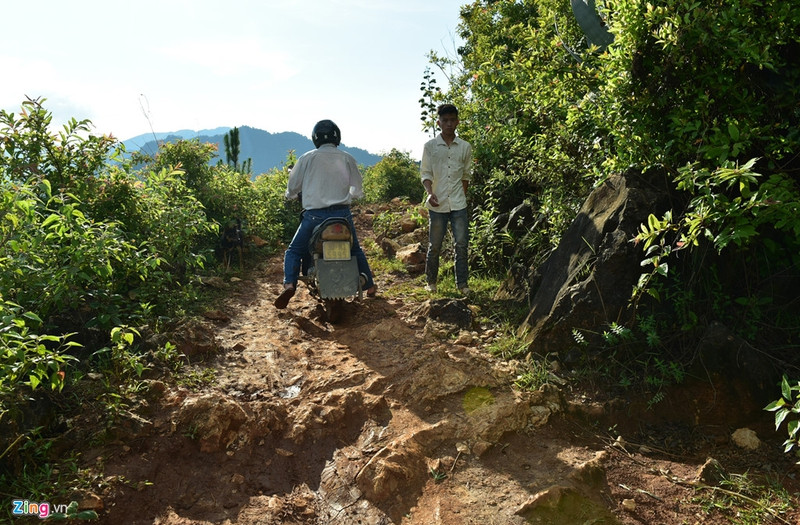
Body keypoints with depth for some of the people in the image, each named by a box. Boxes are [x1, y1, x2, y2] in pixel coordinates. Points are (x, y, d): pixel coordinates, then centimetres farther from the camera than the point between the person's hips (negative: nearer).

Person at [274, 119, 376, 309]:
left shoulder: (307, 158, 1)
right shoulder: (347, 158, 5)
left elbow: (292, 188, 5)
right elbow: (357, 191, 9)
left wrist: (293, 194, 29)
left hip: (315, 215, -2)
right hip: (342, 213, 2)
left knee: (294, 251, 13)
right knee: (356, 251, 24)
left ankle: (289, 284, -10)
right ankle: (370, 287, 29)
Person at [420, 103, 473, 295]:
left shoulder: (465, 147, 5)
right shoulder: (430, 146, 0)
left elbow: (466, 175, 14)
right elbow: (425, 173, 0)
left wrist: (462, 196, 8)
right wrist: (430, 193, -15)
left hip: (458, 204, 1)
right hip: (437, 204, -1)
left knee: (461, 244, 1)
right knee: (434, 245, 7)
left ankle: (462, 283, 12)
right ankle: (431, 282, 21)